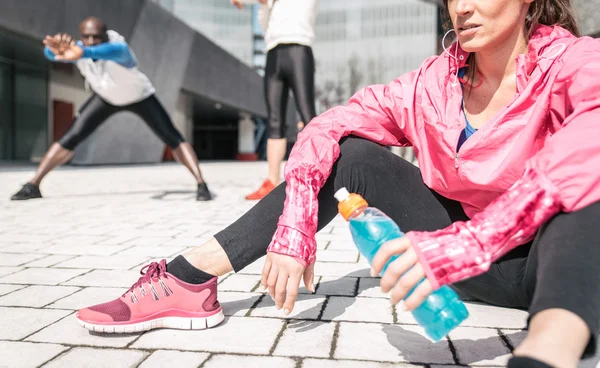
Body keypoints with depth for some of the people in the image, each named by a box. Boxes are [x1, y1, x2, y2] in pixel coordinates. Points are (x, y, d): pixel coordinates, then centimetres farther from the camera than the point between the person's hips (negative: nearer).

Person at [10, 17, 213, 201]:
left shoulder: (119, 47, -39)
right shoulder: (77, 49, -25)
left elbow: (112, 51, -65)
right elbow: (49, 53, -44)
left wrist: (83, 53, -86)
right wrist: (56, 48, -69)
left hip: (140, 97, -3)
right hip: (106, 98, 4)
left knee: (172, 138, -18)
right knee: (70, 138, -3)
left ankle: (201, 185, -15)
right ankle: (33, 185, 7)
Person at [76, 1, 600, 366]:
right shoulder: (437, 80, -3)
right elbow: (326, 129, -11)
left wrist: (471, 238, -48)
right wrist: (295, 228, -26)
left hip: (551, 256, -2)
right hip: (463, 251, 3)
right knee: (351, 153, -11)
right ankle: (188, 282, -16)